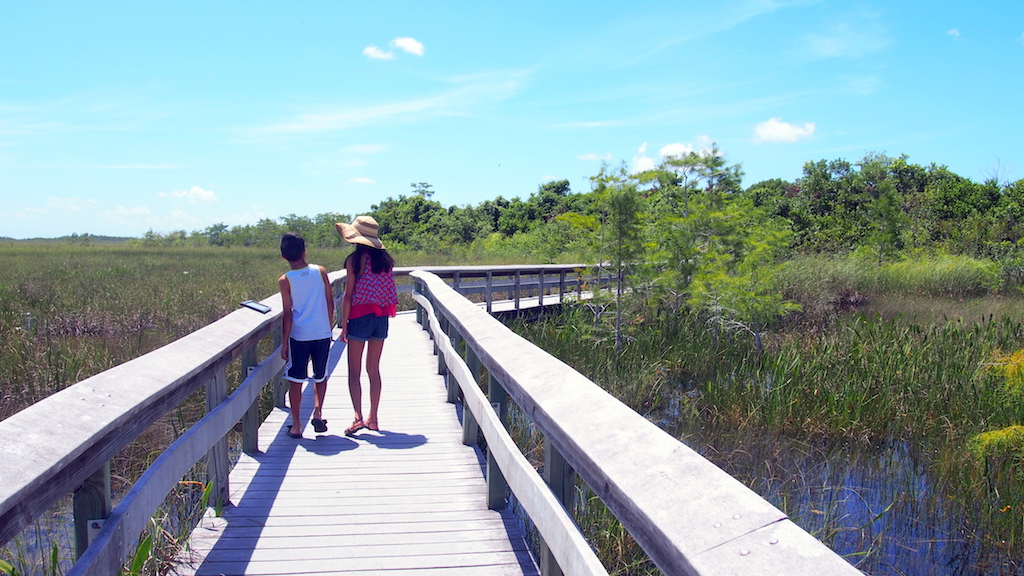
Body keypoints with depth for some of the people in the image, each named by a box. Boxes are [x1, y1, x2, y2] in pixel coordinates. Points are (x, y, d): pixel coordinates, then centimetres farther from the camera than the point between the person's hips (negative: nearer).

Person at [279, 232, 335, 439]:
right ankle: (318, 411, 1)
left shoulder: (285, 280, -8)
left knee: (296, 380, 9)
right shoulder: (320, 271, -2)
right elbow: (330, 302, 2)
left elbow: (287, 313, -8)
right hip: (323, 334, 2)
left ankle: (296, 425, 12)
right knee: (320, 377, 19)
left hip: (298, 336, -2)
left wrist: (284, 342, 0)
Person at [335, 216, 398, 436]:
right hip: (382, 317, 5)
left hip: (360, 316, -5)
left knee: (354, 371, 1)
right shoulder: (384, 258, 7)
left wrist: (344, 325, -4)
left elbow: (348, 295, -9)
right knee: (374, 370, 13)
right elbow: (390, 291, 8)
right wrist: (384, 313, 16)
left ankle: (358, 417, -10)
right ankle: (373, 418, 17)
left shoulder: (355, 259, -9)